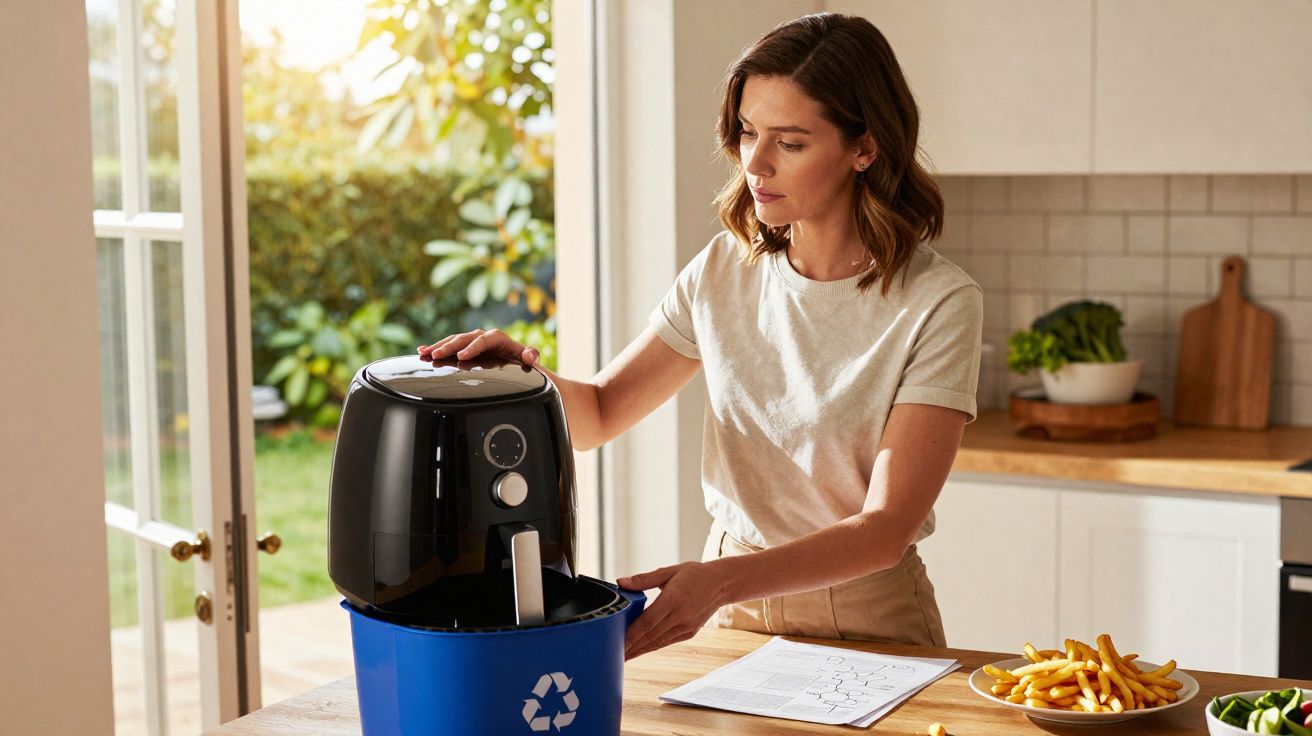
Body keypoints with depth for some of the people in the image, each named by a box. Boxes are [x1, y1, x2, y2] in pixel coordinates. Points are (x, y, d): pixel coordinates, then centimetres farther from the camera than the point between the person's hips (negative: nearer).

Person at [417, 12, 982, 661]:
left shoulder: (937, 303, -14)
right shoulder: (725, 270, 2)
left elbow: (886, 528, -19)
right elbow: (597, 413, 8)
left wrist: (721, 582, -34)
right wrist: (523, 370, -15)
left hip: (866, 623, -4)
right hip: (732, 616, 4)